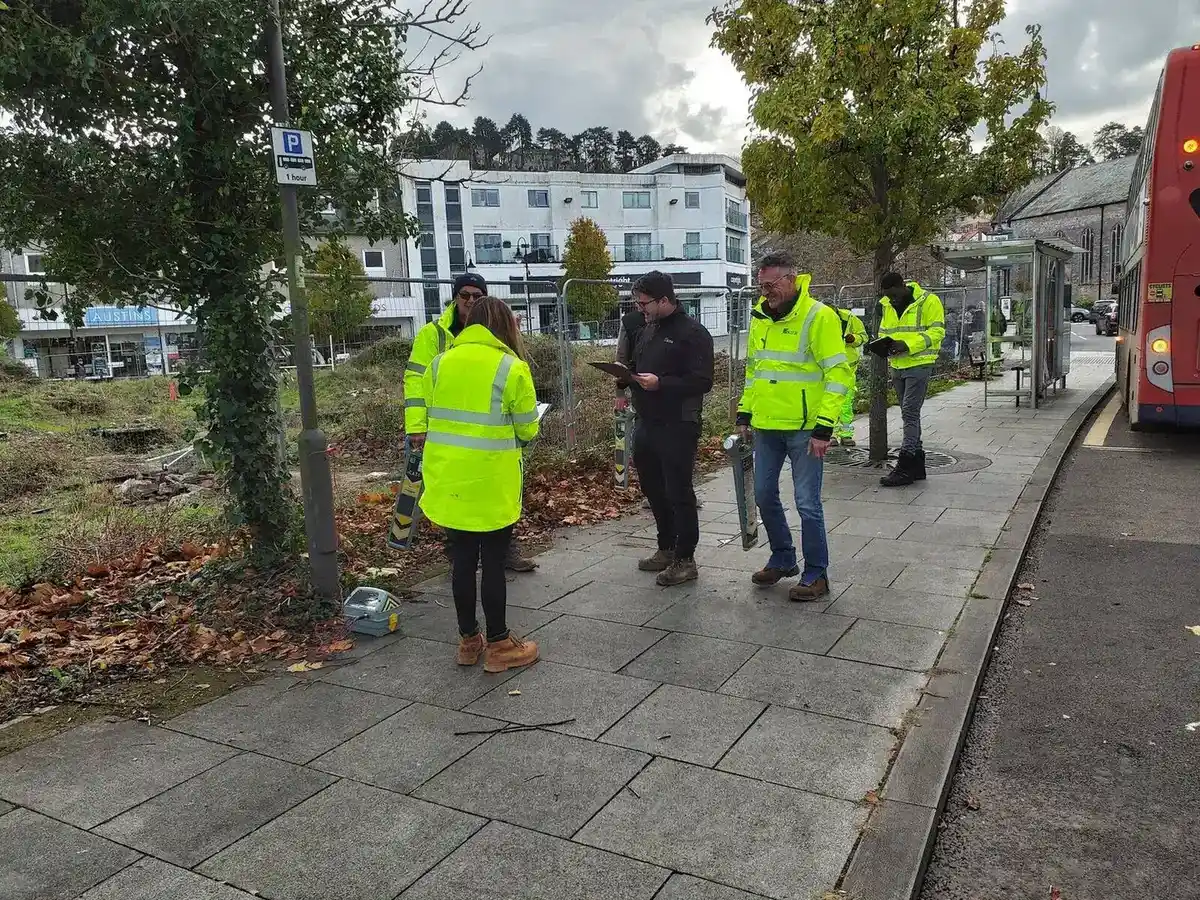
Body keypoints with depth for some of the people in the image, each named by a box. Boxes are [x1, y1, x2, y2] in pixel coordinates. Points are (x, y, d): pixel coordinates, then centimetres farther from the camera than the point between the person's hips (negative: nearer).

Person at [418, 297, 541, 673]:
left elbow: (431, 417, 8)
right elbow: (527, 431, -4)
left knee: (462, 560, 14)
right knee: (493, 563, 6)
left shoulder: (439, 363, 4)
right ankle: (499, 645, 17)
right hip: (491, 483, -5)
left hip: (449, 480, 5)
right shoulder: (512, 368, -10)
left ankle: (468, 640, 26)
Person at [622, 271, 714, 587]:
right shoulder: (648, 330, 15)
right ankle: (666, 549, 31)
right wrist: (629, 377, 5)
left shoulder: (693, 333, -12)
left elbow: (702, 382, -19)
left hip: (678, 427, -9)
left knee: (678, 493, -2)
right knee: (654, 490, 16)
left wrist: (660, 383, -24)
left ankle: (685, 560, 9)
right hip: (647, 424, 9)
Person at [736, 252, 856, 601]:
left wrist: (824, 427, -19)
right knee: (764, 496, 14)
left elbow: (838, 373, -14)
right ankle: (783, 558, 33)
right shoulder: (760, 318, 9)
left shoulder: (819, 316, -12)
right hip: (766, 427, 7)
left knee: (807, 503, -1)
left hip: (804, 429, -7)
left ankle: (816, 574, 14)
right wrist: (744, 413, 14)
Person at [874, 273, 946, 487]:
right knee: (910, 414, 12)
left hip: (919, 365, -7)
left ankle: (905, 467, -12)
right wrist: (884, 344, -3)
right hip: (897, 366, 7)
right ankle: (917, 465, 20)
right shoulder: (886, 305, 10)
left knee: (910, 413, -13)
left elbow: (937, 332, -14)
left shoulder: (928, 301, -10)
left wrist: (908, 345, -24)